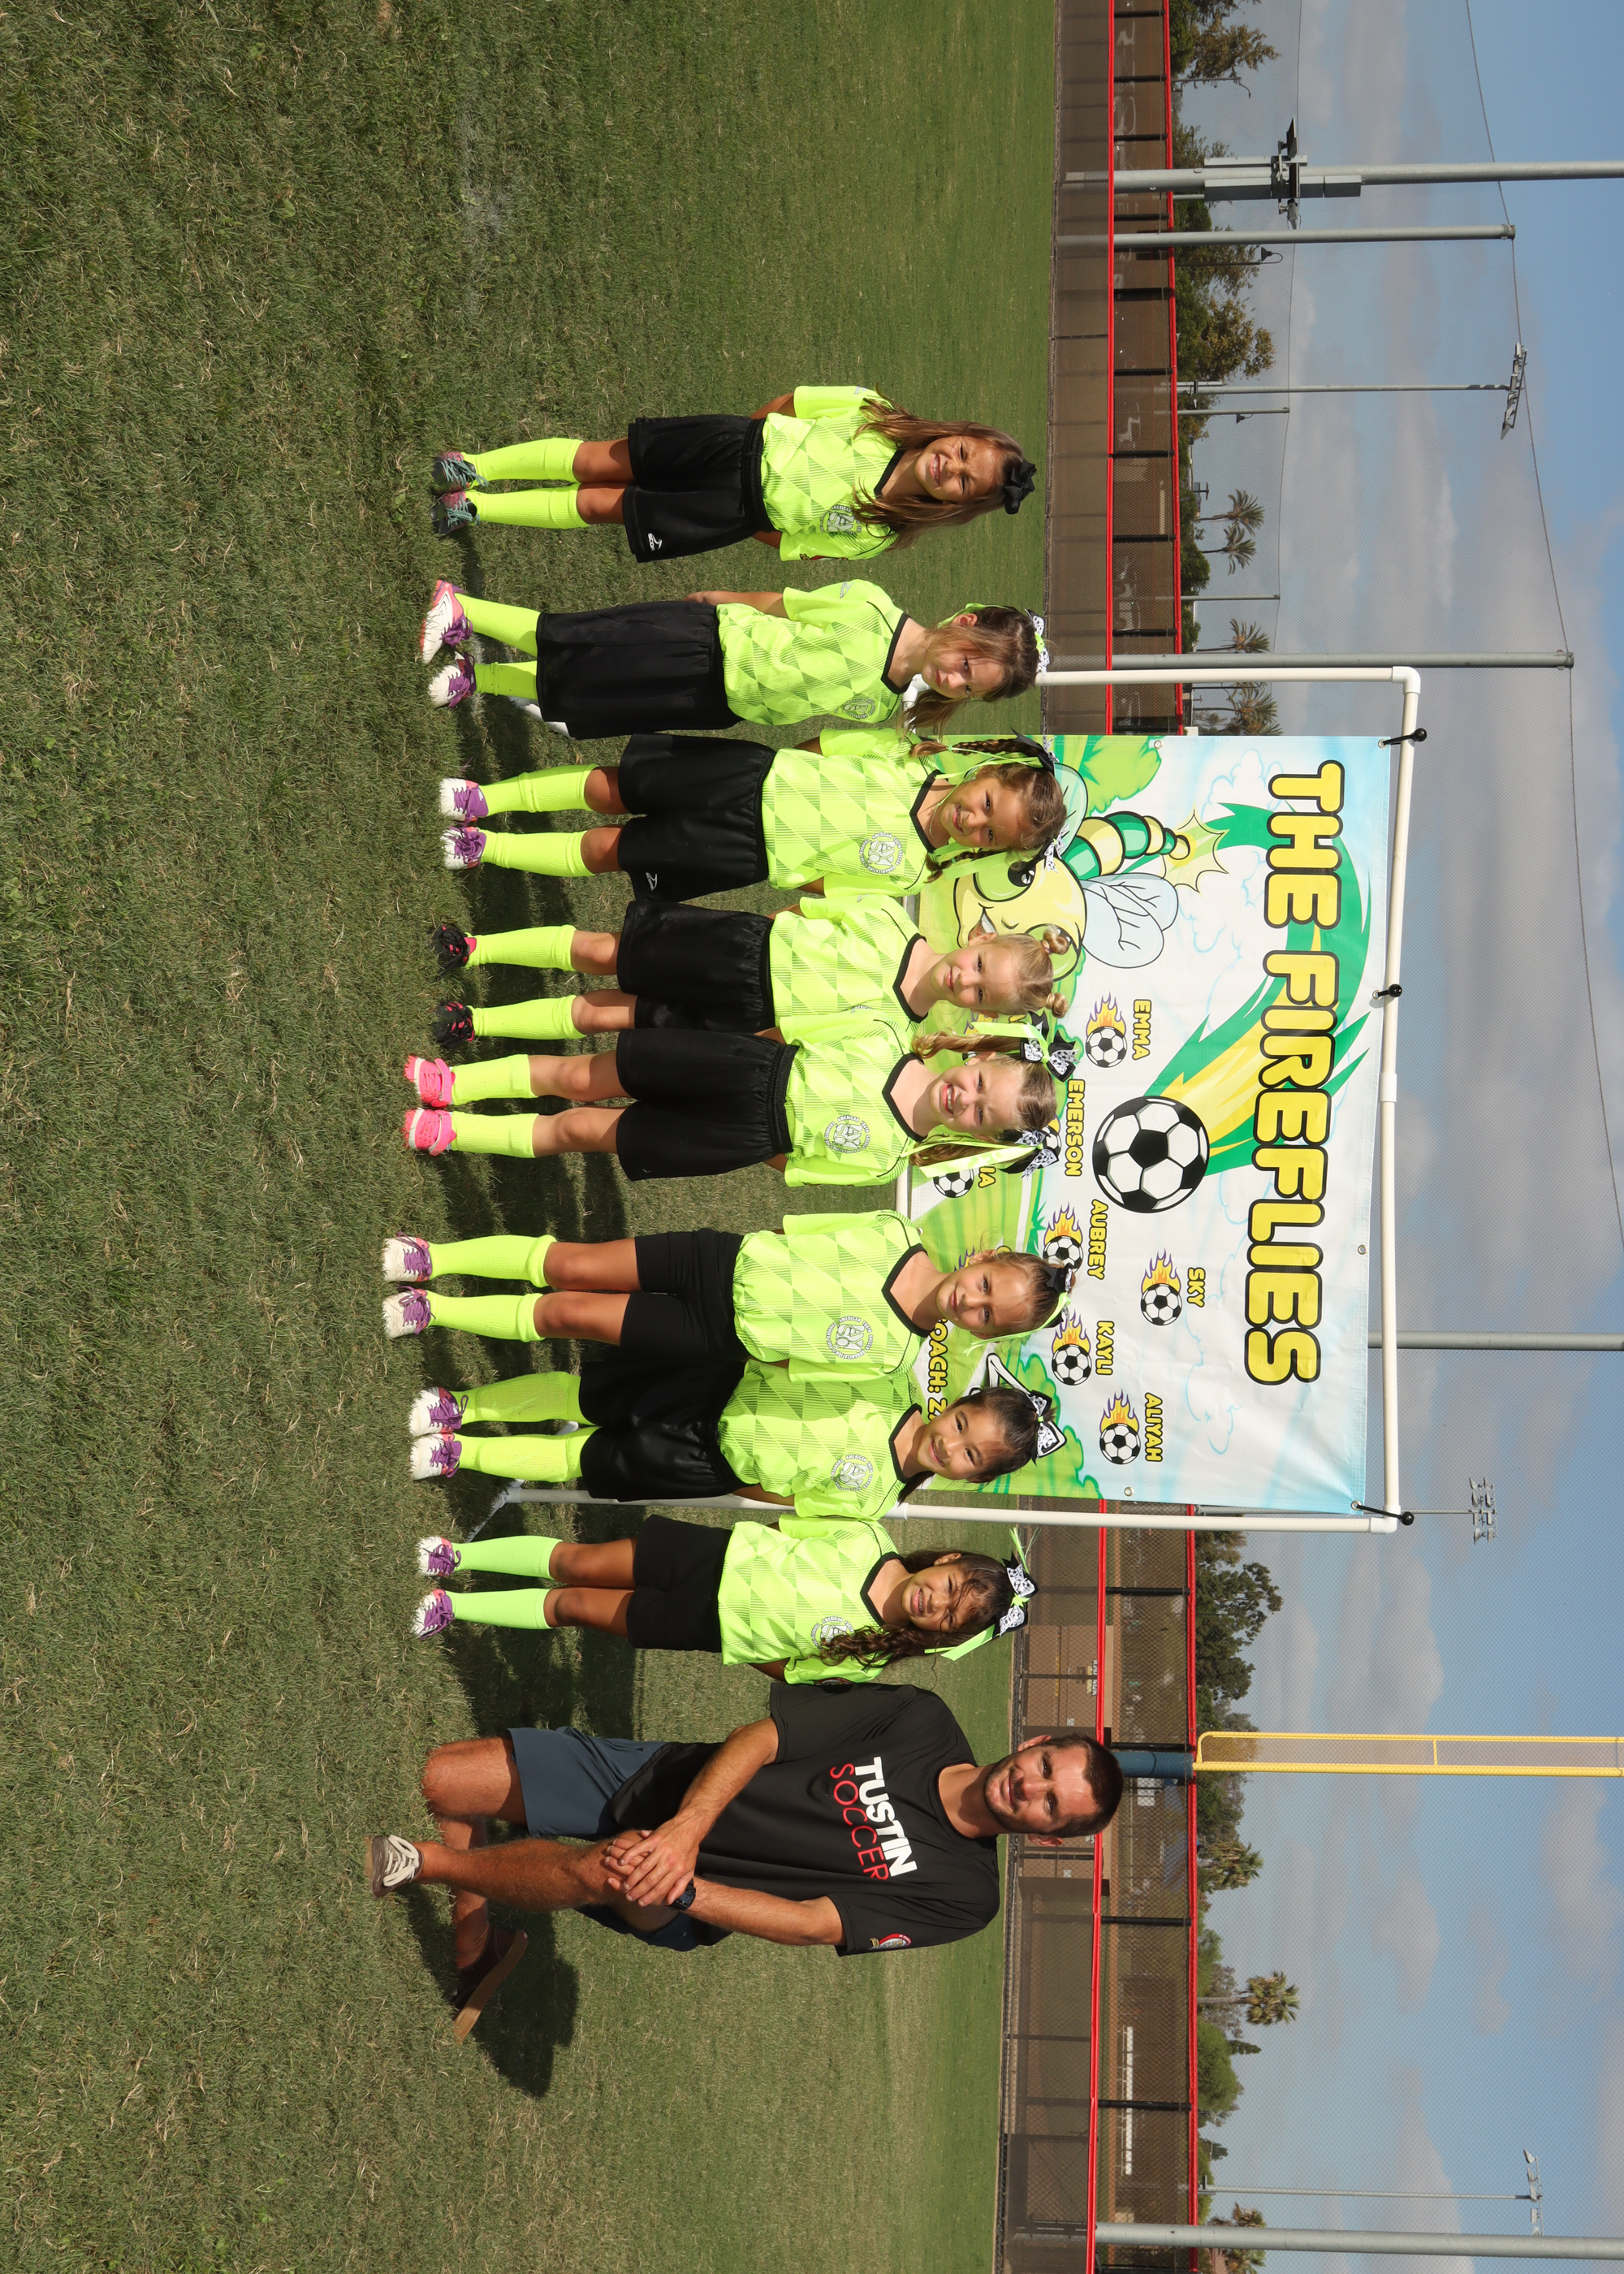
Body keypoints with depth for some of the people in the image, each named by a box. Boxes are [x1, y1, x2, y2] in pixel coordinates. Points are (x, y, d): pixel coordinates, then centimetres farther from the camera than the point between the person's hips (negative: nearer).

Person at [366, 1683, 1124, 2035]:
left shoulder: (962, 1897, -12)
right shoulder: (921, 1720, -7)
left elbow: (813, 1924, -18)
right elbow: (758, 1739, -10)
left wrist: (681, 1886, -30)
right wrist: (686, 1827, -27)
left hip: (681, 1913, -3)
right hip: (656, 1777, 3)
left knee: (601, 1871, -38)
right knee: (438, 1778, -9)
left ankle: (418, 1862, -13)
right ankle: (476, 1950, 18)